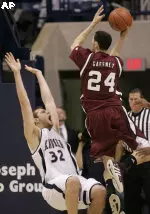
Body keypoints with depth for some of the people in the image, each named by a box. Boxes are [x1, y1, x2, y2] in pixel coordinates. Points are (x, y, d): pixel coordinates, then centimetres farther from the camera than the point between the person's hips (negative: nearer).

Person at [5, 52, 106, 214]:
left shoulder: (54, 129, 25)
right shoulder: (34, 134, 10)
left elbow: (48, 99, 30)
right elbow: (24, 103, 3)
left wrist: (38, 73, 38)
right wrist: (17, 73, 3)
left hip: (74, 183, 6)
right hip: (54, 187, -6)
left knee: (99, 191, -23)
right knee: (73, 181, -38)